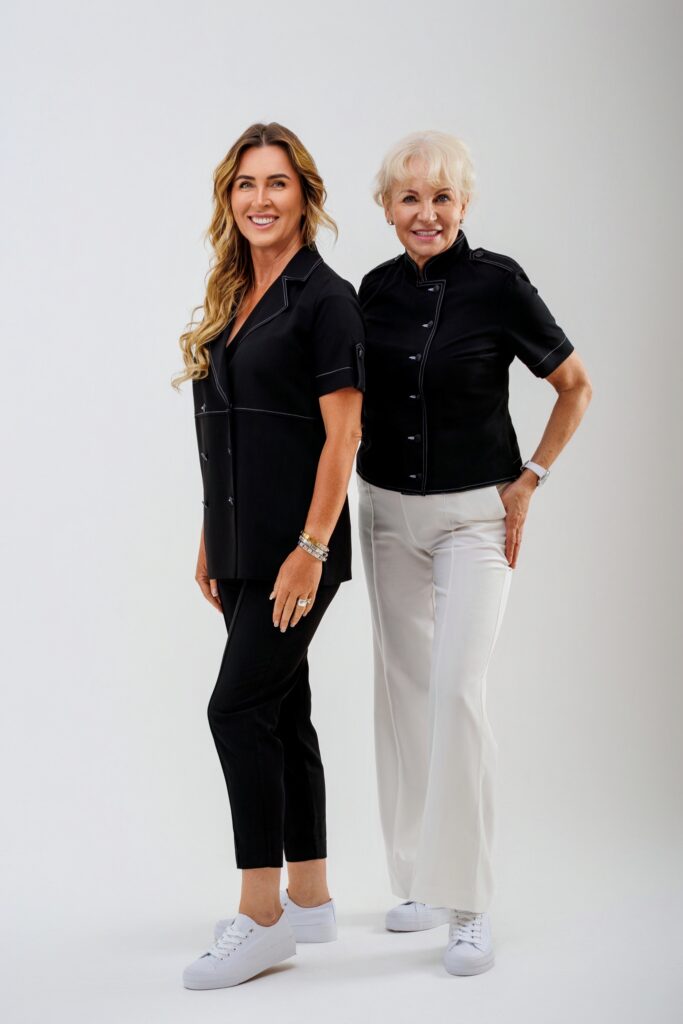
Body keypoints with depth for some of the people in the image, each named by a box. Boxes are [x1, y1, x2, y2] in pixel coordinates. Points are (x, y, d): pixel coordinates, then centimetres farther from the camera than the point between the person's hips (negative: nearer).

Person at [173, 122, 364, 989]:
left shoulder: (324, 298, -9)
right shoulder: (231, 300, 14)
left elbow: (342, 434, -14)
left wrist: (310, 550, -20)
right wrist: (210, 543, 14)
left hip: (295, 544, -8)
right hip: (242, 544, 8)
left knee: (239, 706, -10)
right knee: (282, 710, 11)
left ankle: (262, 917, 0)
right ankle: (310, 900, 21)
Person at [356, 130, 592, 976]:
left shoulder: (497, 282, -10)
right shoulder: (376, 289, 3)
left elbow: (575, 385, -1)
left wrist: (530, 480, -6)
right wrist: (339, 490, 9)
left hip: (473, 516, -5)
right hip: (388, 514, 5)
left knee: (457, 690, -14)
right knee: (404, 689, 9)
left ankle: (467, 905, -5)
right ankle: (418, 879, 22)